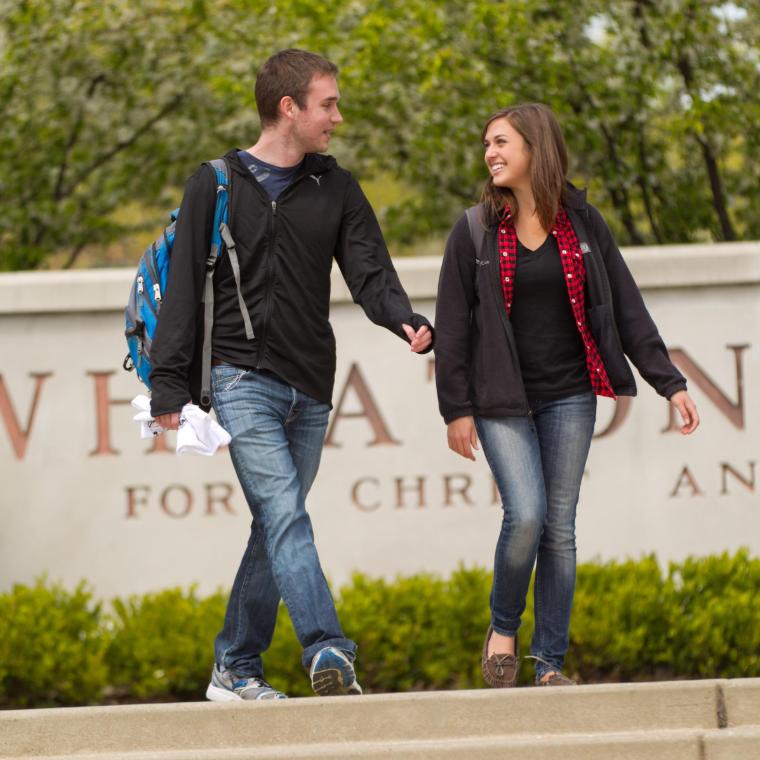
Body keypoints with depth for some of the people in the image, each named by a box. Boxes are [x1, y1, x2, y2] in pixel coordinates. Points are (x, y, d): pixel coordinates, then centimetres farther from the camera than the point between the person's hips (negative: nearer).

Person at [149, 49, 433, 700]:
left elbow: (368, 272, 2)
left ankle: (235, 669, 16)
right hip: (243, 381, -5)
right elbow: (184, 288, 2)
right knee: (285, 516, -18)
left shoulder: (336, 189, 13)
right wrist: (170, 385, -5)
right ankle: (328, 651, -32)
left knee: (276, 528, 7)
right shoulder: (216, 186, 3)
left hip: (310, 390, 5)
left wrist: (406, 321, -20)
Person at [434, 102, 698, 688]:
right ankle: (503, 628, 8)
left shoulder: (583, 223, 4)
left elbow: (627, 309, 6)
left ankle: (551, 662, 8)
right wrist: (457, 409, -5)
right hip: (502, 401, -2)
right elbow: (453, 326, 1)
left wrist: (671, 383, 2)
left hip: (569, 397, 2)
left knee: (560, 528, 2)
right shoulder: (476, 231, 0)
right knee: (526, 515, -16)